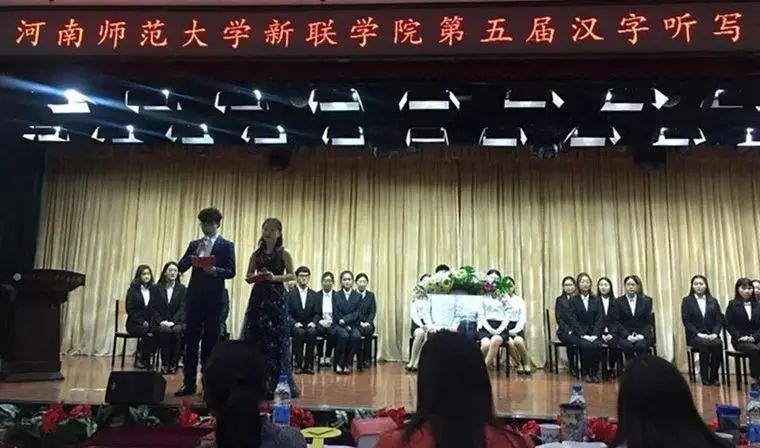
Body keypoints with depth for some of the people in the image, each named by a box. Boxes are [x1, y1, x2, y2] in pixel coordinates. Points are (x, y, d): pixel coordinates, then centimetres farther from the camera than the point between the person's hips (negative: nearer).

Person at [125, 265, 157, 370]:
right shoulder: (133, 290, 3)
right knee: (147, 332, -33)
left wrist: (151, 322, -10)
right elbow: (130, 309, -4)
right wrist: (142, 322, -16)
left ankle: (145, 360, -14)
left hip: (149, 322, 3)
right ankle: (139, 360, -15)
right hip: (135, 323, -3)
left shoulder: (153, 290, 12)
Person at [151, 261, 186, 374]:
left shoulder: (182, 289, 7)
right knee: (166, 331, -33)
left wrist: (172, 321, -15)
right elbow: (153, 308, 3)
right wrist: (161, 321, -12)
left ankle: (173, 364, -22)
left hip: (177, 321, 0)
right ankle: (164, 364, -22)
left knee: (177, 331, -33)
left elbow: (182, 308, -1)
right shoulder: (157, 288, 9)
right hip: (160, 323, 0)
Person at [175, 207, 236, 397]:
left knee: (211, 342, 2)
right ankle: (189, 383, 13)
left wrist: (214, 270, -23)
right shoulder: (194, 244, 15)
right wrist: (193, 257, -11)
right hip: (194, 297, 4)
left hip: (214, 299, -3)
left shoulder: (226, 245, 2)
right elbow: (181, 267, 6)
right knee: (191, 340, 5)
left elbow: (230, 271, -6)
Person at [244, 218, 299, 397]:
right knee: (255, 339, 4)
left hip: (276, 298, -3)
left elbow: (292, 275, -1)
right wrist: (257, 276, -10)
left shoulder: (284, 253, 0)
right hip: (258, 297, 4)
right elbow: (248, 277, 11)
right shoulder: (256, 253, 9)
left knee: (277, 340, -3)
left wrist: (275, 277, -15)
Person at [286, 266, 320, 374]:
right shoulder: (290, 294, 5)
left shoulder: (314, 295, 13)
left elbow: (317, 313, 8)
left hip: (309, 325, 2)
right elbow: (287, 313, -1)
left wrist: (313, 322, -13)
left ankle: (308, 365, -25)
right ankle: (298, 364, -26)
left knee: (312, 332, -32)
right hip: (295, 326, -2)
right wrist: (295, 323, -18)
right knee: (300, 332, -35)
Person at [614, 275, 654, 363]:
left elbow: (648, 321, 6)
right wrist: (627, 336, -15)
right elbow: (618, 323, 1)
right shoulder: (618, 301, 7)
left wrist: (642, 335, -12)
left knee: (641, 346, -32)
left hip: (642, 335, 1)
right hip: (625, 335, 0)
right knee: (628, 346, -33)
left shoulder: (646, 300, 10)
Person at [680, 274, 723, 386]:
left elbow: (719, 320, 8)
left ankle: (714, 376, -17)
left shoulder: (713, 301, 15)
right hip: (695, 336, -2)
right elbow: (686, 321, -2)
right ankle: (704, 376, -20)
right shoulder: (687, 301, 6)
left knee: (718, 344, -31)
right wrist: (698, 334, -15)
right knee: (705, 344, -34)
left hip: (711, 335, 2)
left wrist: (715, 333, -10)